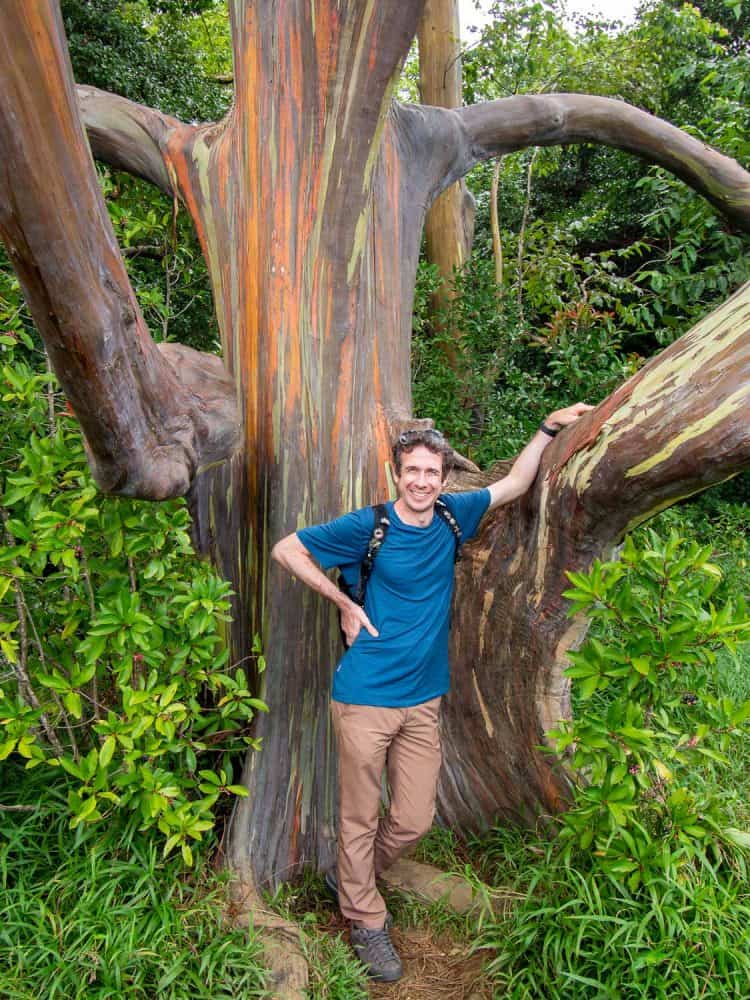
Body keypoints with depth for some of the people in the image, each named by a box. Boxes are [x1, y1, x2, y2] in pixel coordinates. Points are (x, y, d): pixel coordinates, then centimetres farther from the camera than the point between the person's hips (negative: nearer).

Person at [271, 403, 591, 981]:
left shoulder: (452, 518, 2)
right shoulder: (368, 527, -11)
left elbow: (515, 484, 16)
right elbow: (286, 549, -4)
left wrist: (551, 427, 11)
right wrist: (345, 604, -6)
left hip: (424, 700, 5)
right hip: (366, 698, -4)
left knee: (415, 819, 12)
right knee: (361, 819, 8)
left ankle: (350, 879, 40)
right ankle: (366, 920, 32)